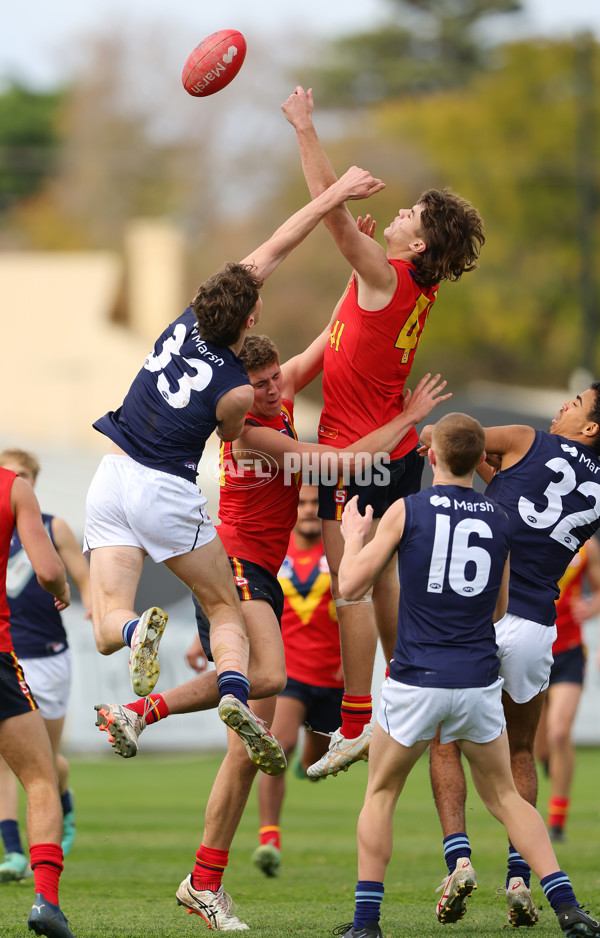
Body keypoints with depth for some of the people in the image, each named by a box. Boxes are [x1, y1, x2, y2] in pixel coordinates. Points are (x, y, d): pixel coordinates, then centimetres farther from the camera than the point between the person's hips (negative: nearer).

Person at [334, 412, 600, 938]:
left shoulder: (406, 511, -5)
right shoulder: (500, 520, 6)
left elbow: (351, 586, -2)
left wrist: (353, 536, 16)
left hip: (416, 682, -3)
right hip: (479, 682, 3)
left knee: (380, 795, 14)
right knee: (505, 797, 16)